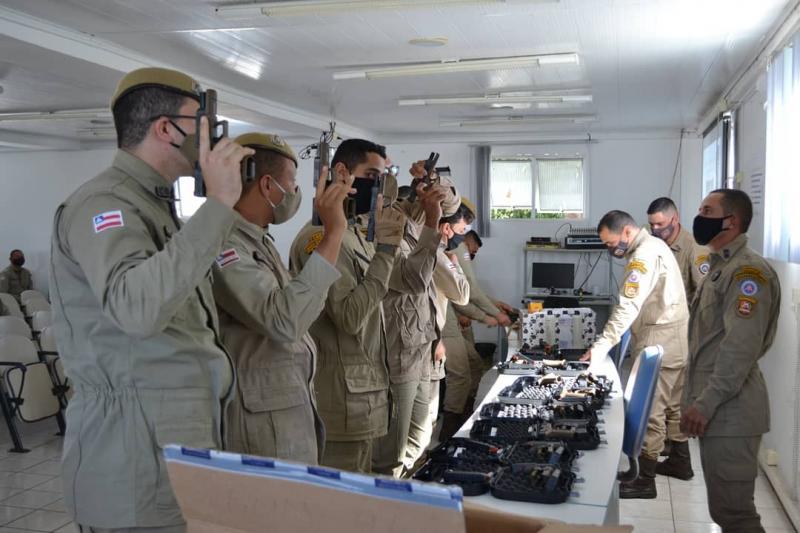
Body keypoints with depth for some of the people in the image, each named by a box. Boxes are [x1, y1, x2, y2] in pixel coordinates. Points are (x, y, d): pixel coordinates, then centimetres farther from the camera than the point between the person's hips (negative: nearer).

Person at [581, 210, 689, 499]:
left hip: (659, 343, -10)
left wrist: (601, 346, -29)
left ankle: (645, 480, 1)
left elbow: (627, 307, -27)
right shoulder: (653, 245, 13)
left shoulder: (644, 255, -20)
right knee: (672, 404, 19)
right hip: (674, 340, 10)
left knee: (648, 409, -5)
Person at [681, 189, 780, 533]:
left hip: (729, 412, -10)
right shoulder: (720, 267, 18)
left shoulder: (746, 271, -14)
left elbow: (741, 346, -23)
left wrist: (706, 403, -23)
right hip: (717, 408, 10)